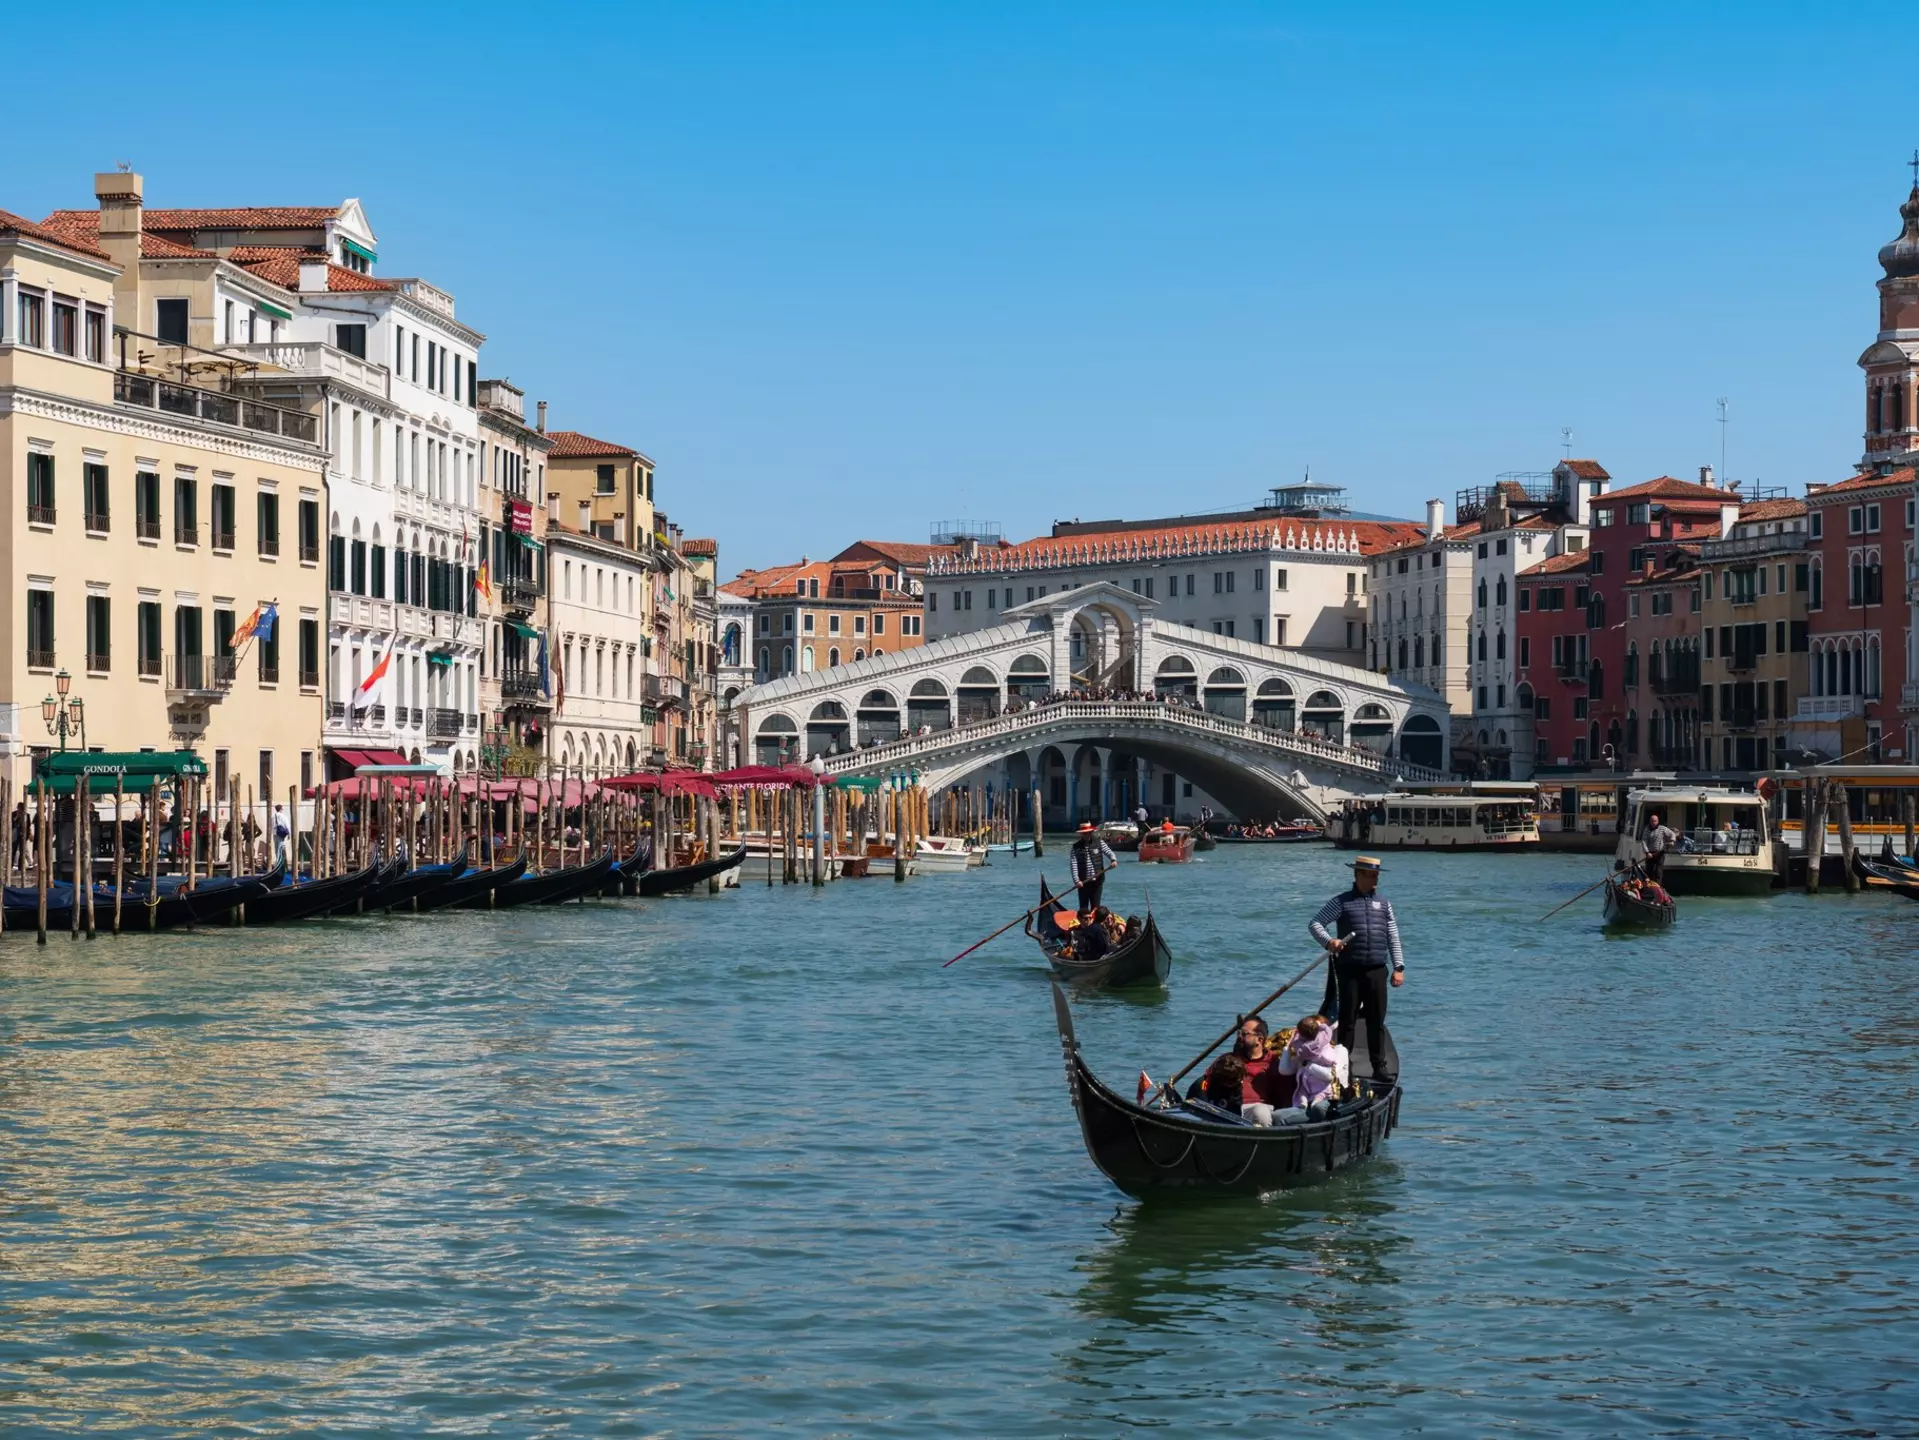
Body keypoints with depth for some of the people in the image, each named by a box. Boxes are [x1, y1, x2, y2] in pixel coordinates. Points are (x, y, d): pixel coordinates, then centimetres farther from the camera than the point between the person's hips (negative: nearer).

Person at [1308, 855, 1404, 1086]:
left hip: (1376, 970, 3)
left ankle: (1380, 1067, 10)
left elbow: (1393, 937, 13)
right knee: (1348, 1019, 0)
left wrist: (1399, 967, 6)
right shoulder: (1342, 901, 2)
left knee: (1377, 1020, 5)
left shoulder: (1384, 904, 13)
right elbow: (1315, 923, 0)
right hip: (1349, 970, -3)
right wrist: (1329, 941, -18)